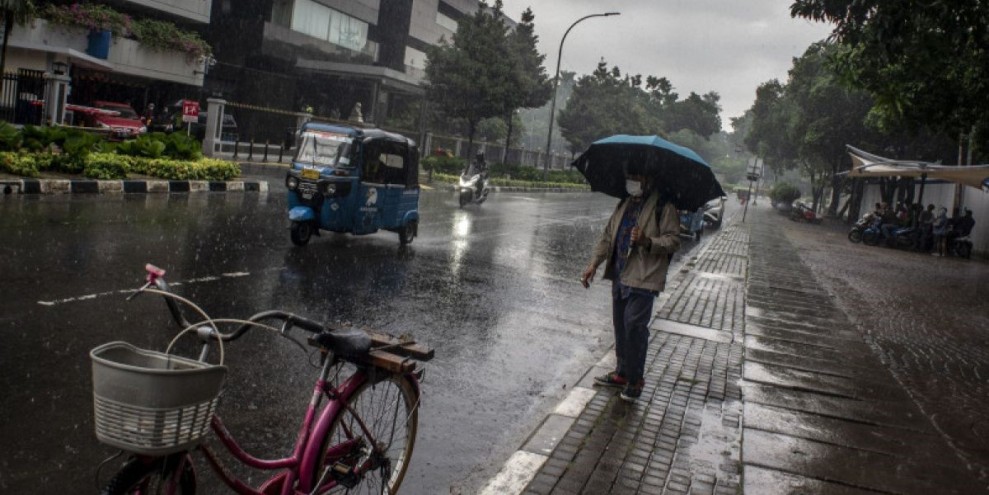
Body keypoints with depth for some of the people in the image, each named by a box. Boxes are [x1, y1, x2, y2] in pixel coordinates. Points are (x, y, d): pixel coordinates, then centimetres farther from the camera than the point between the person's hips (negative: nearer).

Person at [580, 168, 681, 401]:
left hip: (643, 279, -7)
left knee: (634, 326, -9)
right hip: (620, 275, 7)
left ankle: (635, 380, 3)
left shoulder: (664, 207, -6)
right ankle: (622, 373, 26)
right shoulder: (624, 205, 16)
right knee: (620, 325, 13)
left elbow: (673, 240, -11)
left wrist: (647, 241, -28)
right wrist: (594, 263, 9)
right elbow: (608, 235, 19)